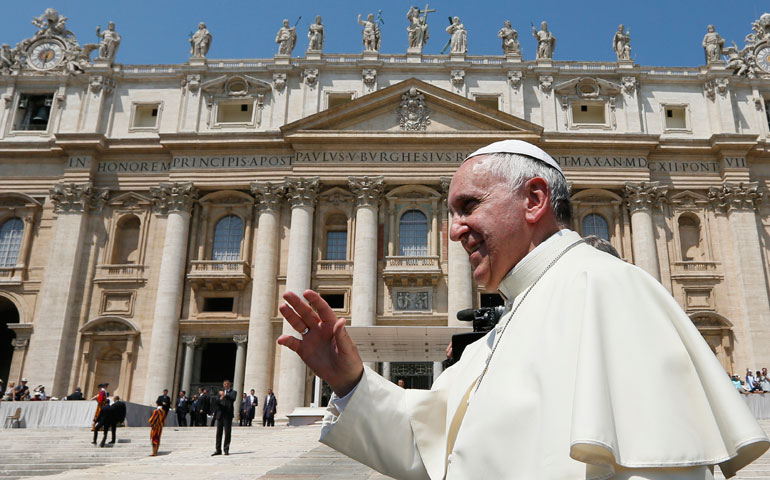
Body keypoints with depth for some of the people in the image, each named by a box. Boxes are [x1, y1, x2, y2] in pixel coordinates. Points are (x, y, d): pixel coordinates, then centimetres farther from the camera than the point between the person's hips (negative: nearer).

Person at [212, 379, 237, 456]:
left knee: (227, 433, -3)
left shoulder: (233, 392, 9)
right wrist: (221, 397, -15)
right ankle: (218, 450, 9)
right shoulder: (220, 392, 18)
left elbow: (233, 399, -12)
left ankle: (226, 450, 3)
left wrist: (225, 395, -19)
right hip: (220, 414, 3)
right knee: (219, 433, 3)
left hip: (228, 415, -3)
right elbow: (216, 402, 4)